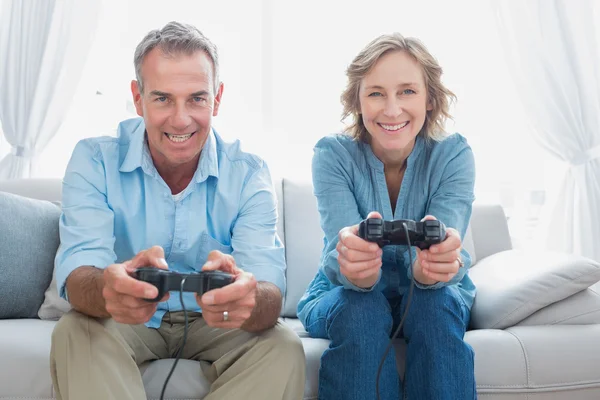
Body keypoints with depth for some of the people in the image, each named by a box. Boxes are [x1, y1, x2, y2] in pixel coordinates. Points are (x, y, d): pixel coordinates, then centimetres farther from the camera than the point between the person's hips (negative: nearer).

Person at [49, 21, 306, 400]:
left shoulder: (248, 173, -13)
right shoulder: (94, 160, -13)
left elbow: (269, 295, -25)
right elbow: (78, 277, -25)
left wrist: (247, 300, -52)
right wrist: (108, 289, -52)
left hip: (216, 324, 1)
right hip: (123, 323, 0)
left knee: (283, 345, -26)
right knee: (74, 333, -30)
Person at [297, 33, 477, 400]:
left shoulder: (453, 154, -14)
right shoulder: (333, 154, -16)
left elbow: (445, 251, -29)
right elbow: (341, 251, -30)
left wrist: (433, 266, -55)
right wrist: (353, 266, -56)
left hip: (433, 294, 1)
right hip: (342, 296, 0)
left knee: (436, 302, -32)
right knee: (360, 308, -33)